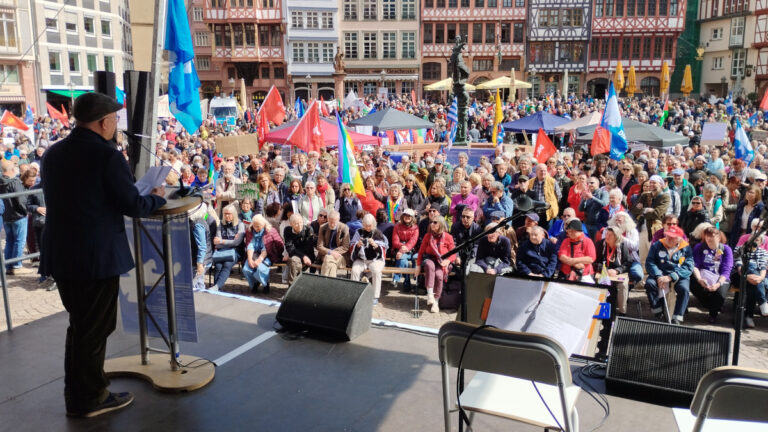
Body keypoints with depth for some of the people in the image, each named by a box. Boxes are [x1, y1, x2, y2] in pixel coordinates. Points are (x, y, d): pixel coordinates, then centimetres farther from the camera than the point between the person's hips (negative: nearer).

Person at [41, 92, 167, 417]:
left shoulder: (53, 153, 7)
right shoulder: (107, 155, -16)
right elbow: (134, 207, -16)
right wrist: (157, 197, 4)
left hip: (60, 253, 8)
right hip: (97, 256, -8)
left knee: (79, 325, 22)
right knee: (94, 329, 7)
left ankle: (76, 394, 34)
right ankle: (90, 398, 21)